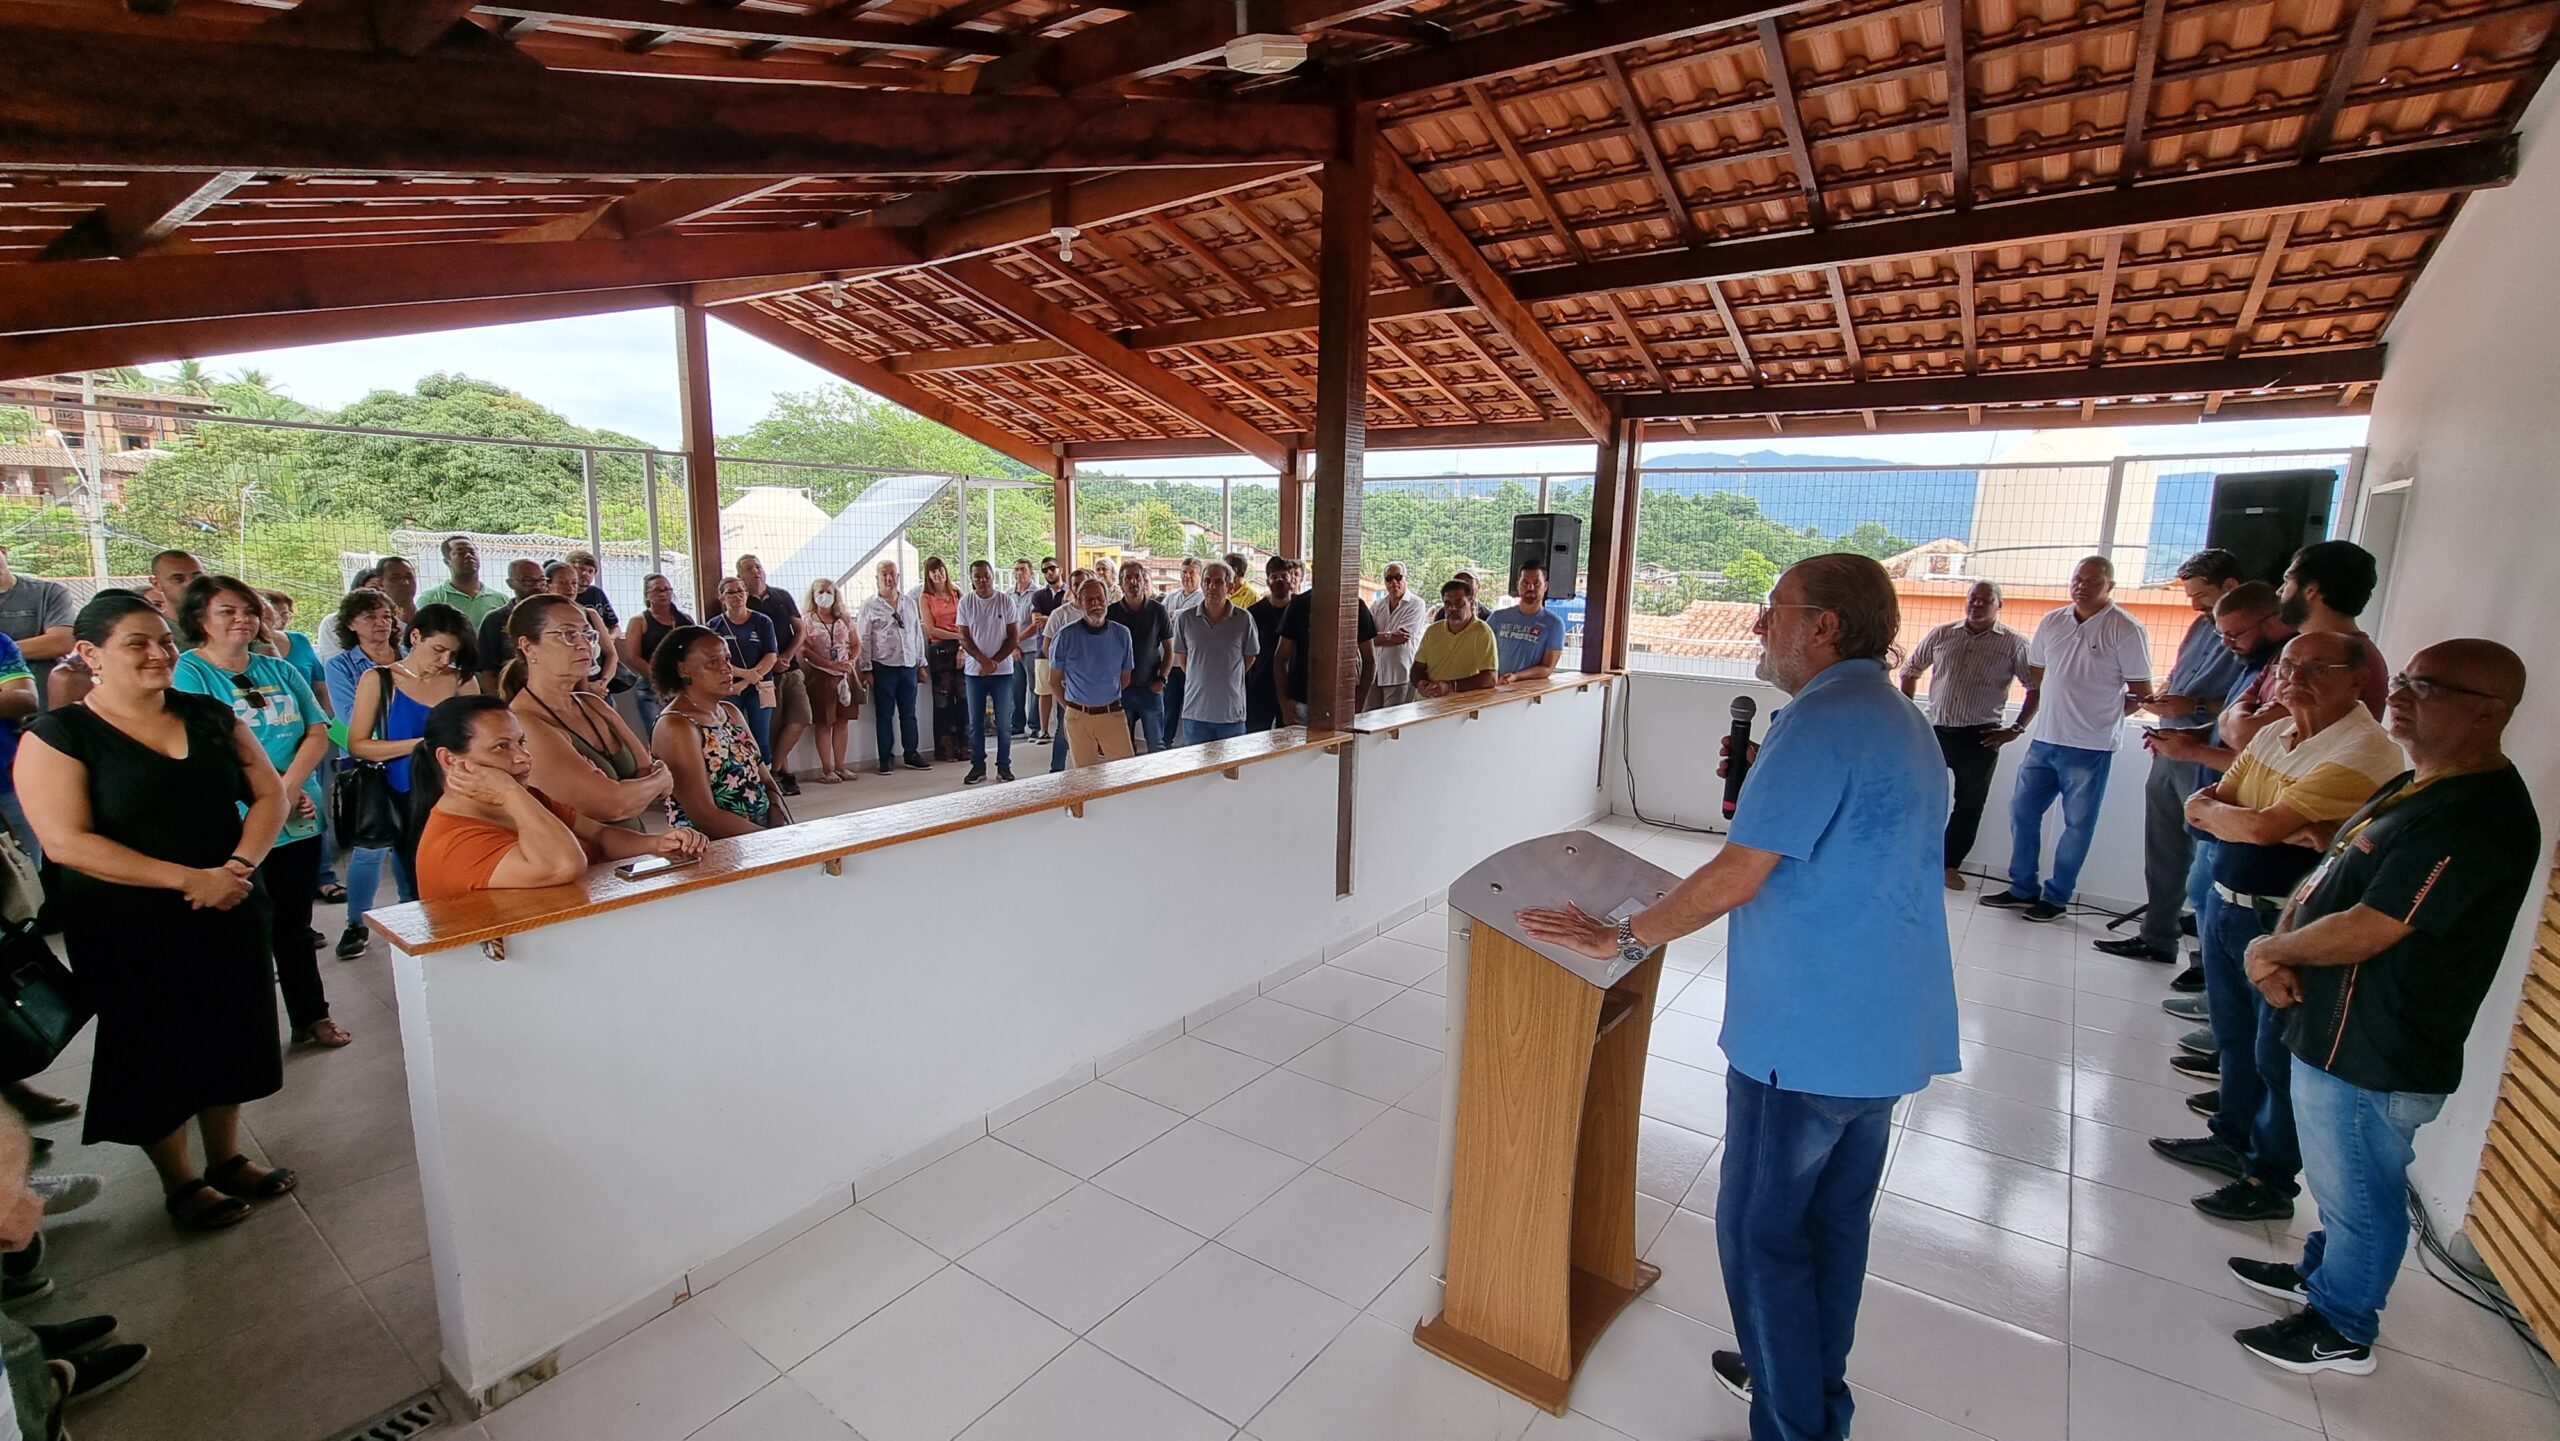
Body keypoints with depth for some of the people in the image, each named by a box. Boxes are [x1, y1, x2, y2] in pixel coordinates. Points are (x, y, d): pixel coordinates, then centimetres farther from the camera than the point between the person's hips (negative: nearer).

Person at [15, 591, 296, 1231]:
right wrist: (190, 878, -23)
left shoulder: (211, 716, 3)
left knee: (228, 1040, 15)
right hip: (129, 932, -4)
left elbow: (268, 794, 2)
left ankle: (226, 1158, 34)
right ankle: (179, 1183, 29)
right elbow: (67, 843, -18)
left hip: (231, 914, 4)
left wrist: (240, 864, -14)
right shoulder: (57, 737, -10)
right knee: (155, 1055, 11)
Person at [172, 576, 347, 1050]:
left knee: (295, 923, 15)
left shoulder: (278, 670, 9)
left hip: (299, 822, 4)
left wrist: (289, 786, -12)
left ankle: (311, 1017, 25)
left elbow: (318, 733, 2)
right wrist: (273, 789, -14)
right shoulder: (188, 673, -5)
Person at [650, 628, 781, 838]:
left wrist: (782, 829, -4)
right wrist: (772, 837, -16)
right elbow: (704, 816, -16)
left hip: (760, 836, 7)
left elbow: (766, 782, 13)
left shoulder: (730, 712, 13)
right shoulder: (675, 727, -10)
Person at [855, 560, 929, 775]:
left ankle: (912, 755, 17)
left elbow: (918, 634, 15)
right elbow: (863, 640, -2)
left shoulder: (909, 602, 11)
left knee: (909, 713, 9)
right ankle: (885, 759, 9)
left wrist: (921, 664, 13)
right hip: (884, 667, -3)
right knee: (884, 715, 3)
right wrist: (866, 669, -6)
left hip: (909, 666, 4)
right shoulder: (869, 606, -1)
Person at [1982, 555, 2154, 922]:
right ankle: (2023, 889, 22)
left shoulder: (2126, 630, -8)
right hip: (2043, 739, 5)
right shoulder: (2051, 621, 6)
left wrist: (2102, 714, -2)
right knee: (2022, 810, 10)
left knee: (2078, 823, 6)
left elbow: (2142, 693, -5)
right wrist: (2061, 708, 10)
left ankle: (2056, 898, 17)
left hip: (2090, 746, -5)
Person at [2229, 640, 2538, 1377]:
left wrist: (2273, 950, -10)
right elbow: (2326, 878, 11)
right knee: (2339, 1184, 26)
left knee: (2361, 1196, 11)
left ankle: (2342, 1329, 29)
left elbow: (2364, 931, -27)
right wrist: (2279, 948, -5)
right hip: (2337, 1033, 9)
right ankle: (2321, 1272, 45)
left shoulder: (2475, 819, -25)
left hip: (2376, 1055, -9)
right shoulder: (2415, 786, 7)